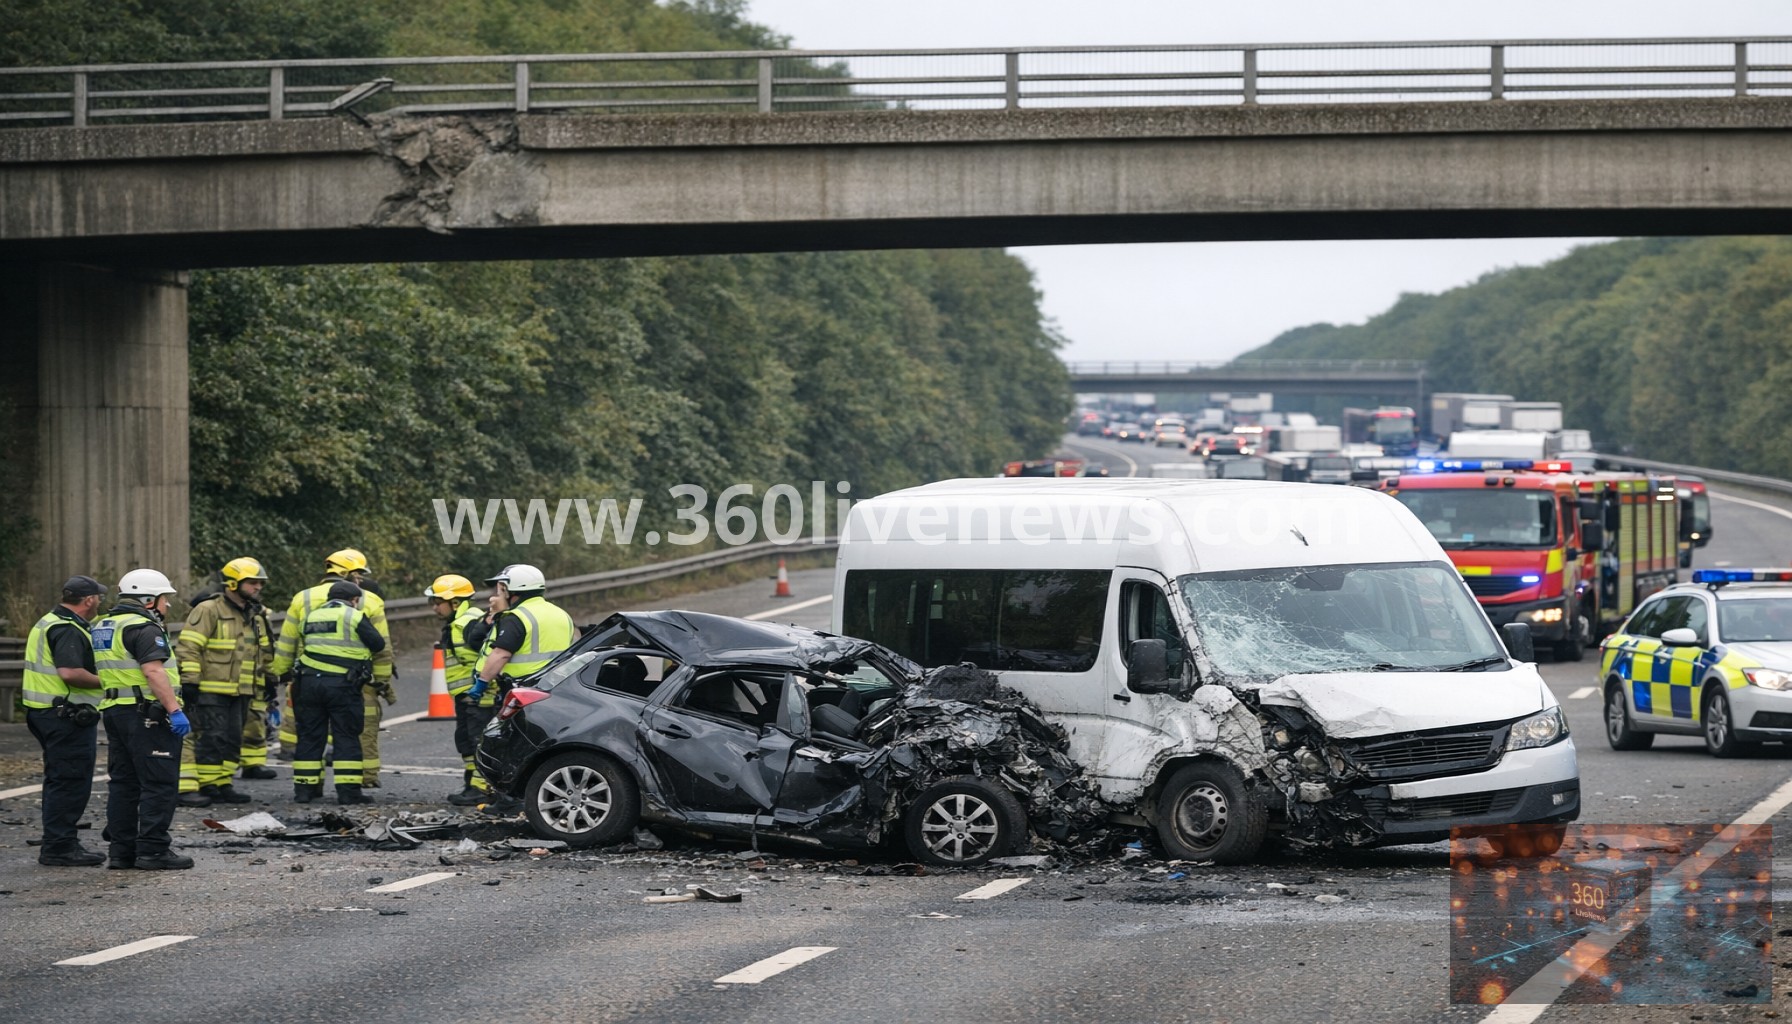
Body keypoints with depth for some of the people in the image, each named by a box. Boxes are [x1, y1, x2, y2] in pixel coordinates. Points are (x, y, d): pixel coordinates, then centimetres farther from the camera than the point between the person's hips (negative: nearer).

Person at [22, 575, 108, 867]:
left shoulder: (48, 623, 16)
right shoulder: (69, 630, -17)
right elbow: (70, 673, -29)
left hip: (43, 711, 11)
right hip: (67, 716, -11)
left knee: (59, 782, 18)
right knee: (71, 781, -7)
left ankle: (58, 843, 24)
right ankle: (59, 847, -6)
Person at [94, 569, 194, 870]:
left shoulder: (103, 628, 18)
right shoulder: (143, 629, -13)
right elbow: (153, 671, -23)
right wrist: (174, 709, -25)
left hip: (114, 710, 10)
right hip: (145, 714, -10)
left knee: (123, 783, 13)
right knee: (159, 785, -5)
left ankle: (120, 850, 14)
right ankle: (152, 850, -7)